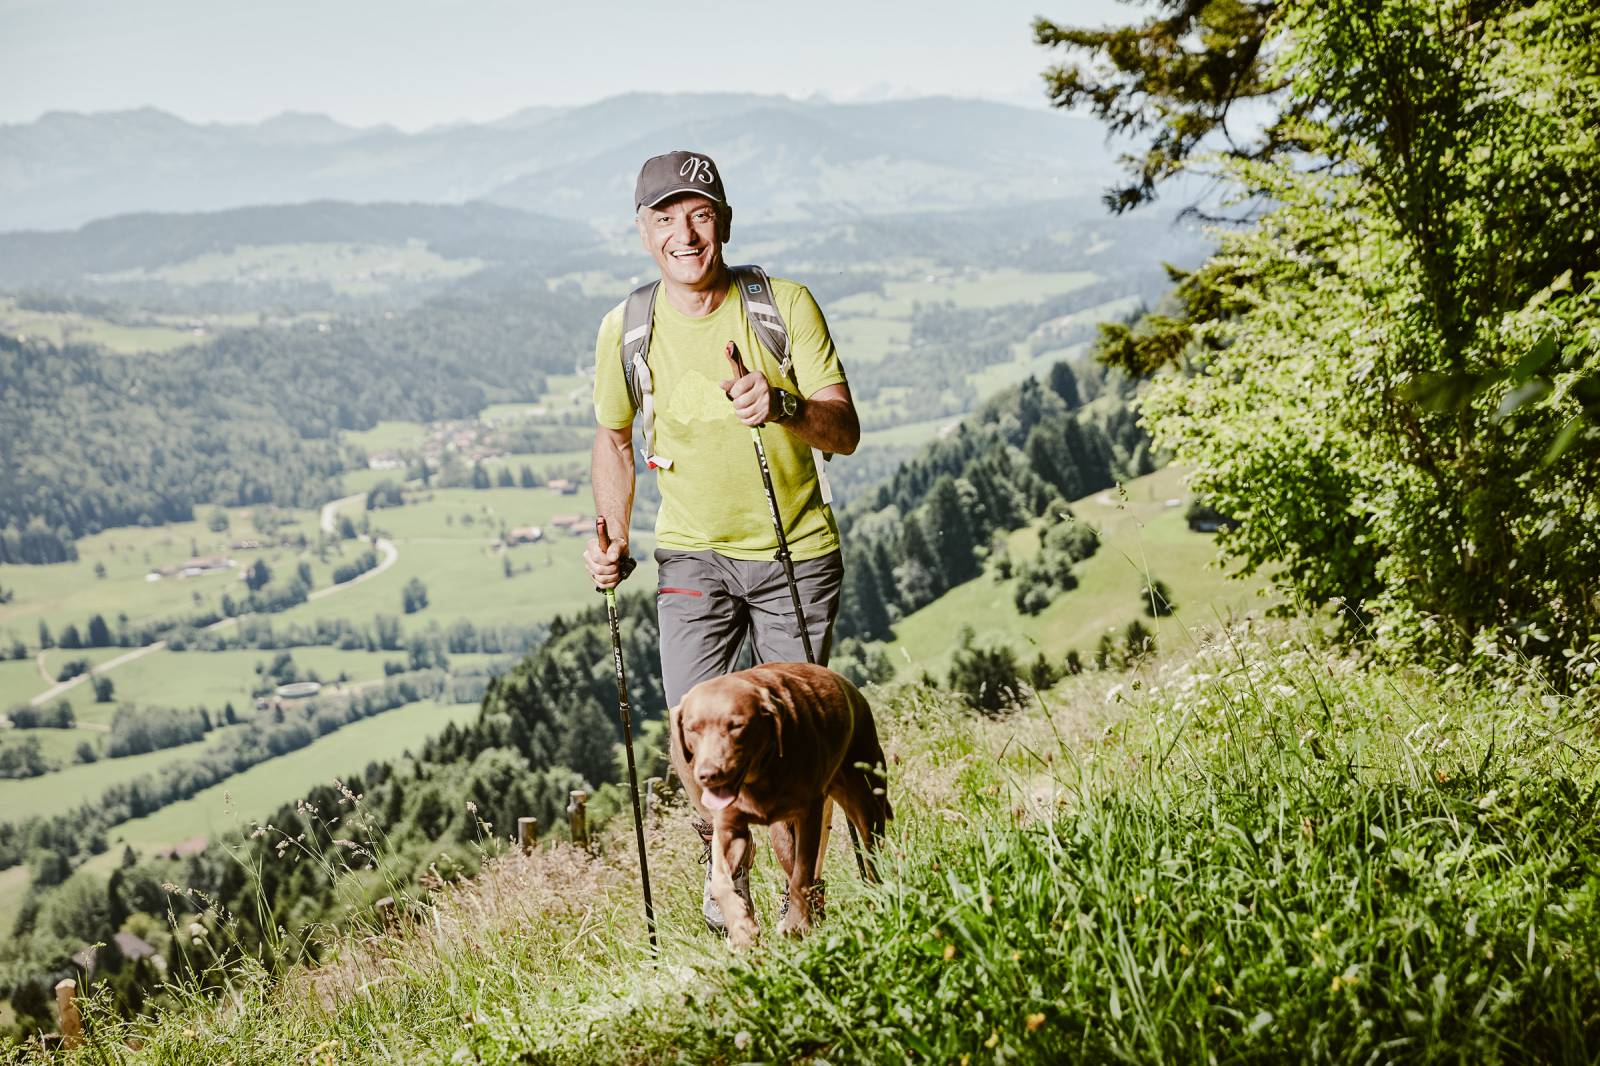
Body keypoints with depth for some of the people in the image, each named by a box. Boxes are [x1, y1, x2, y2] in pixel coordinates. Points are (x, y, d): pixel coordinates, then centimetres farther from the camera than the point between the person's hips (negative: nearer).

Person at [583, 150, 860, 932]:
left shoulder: (785, 305, -12)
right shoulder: (626, 329, -6)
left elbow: (845, 432, -14)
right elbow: (613, 438, 12)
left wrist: (784, 407, -34)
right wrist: (613, 542, 0)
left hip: (797, 552, -1)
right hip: (694, 554, 1)